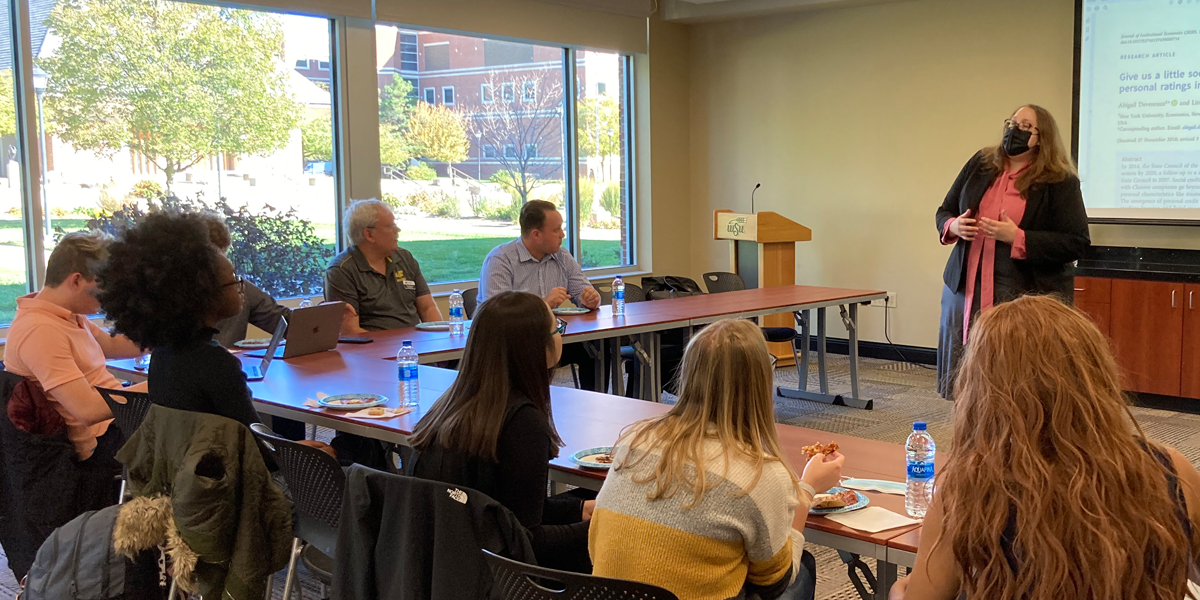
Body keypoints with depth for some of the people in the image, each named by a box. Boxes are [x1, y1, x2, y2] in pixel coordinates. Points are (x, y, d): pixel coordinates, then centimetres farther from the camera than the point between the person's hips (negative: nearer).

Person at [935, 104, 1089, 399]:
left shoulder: (1061, 183, -4)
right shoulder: (980, 164, 10)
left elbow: (1077, 243, -10)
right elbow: (944, 211, 18)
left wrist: (1018, 238, -19)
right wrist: (953, 227, -6)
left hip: (1027, 298, -4)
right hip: (966, 291, 5)